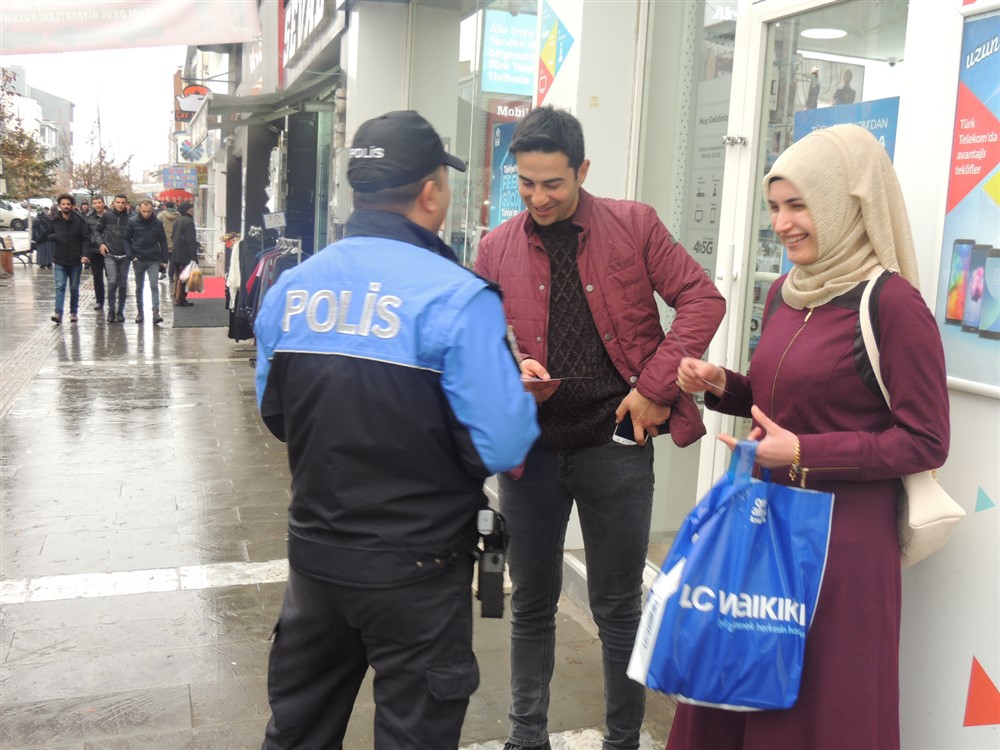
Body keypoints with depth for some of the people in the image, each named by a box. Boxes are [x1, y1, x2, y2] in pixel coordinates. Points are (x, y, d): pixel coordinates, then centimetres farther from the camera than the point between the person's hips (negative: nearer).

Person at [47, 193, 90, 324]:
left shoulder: (79, 220, -5)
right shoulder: (55, 221, 2)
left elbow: (86, 238, -5)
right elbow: (49, 235, 16)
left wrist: (84, 254, -17)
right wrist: (54, 236, -9)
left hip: (75, 260, -1)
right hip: (60, 260, 1)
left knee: (74, 288, 10)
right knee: (60, 286, -8)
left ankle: (73, 312, 21)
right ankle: (58, 313, -13)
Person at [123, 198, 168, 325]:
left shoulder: (157, 223, -1)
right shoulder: (132, 222, -4)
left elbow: (163, 242, 5)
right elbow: (125, 239, 2)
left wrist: (164, 260, 1)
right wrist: (131, 255, -10)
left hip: (154, 261, -1)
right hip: (138, 260, 1)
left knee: (154, 286, -10)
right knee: (139, 287, 11)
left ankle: (156, 312, -14)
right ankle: (139, 313, 20)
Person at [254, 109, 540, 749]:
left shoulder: (290, 287, -1)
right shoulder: (456, 296, -19)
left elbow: (274, 413, 10)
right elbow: (501, 449, -20)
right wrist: (521, 392, 0)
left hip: (315, 552, 6)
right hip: (416, 570, -5)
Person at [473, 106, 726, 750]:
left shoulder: (634, 224, -2)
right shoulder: (497, 246, 4)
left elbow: (703, 299, -4)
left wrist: (654, 387, -11)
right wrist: (510, 370, -12)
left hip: (616, 443, -2)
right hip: (529, 446, 3)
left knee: (619, 609, 10)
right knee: (532, 604, 16)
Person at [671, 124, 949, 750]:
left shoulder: (891, 303, -15)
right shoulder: (785, 293, 8)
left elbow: (925, 442, -13)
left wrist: (804, 453, -19)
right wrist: (722, 386, 1)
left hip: (843, 538, -7)